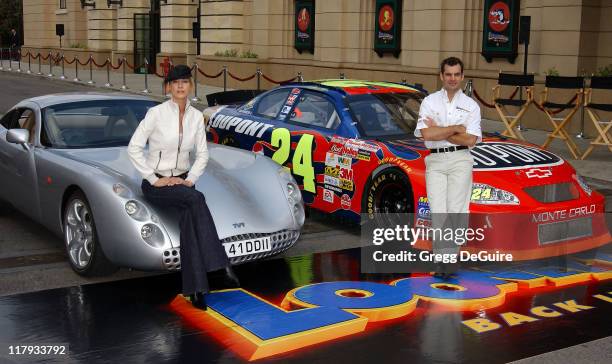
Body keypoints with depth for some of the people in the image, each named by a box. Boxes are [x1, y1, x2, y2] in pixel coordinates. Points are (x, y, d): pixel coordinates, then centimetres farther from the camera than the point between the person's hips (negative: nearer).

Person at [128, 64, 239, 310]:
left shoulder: (196, 116, 4)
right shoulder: (156, 113, -10)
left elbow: (202, 154, 10)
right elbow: (134, 148, -10)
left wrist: (190, 180, -6)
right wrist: (154, 179, -14)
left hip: (182, 181, 4)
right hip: (155, 184, -4)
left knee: (189, 215, -32)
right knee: (196, 199, -34)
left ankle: (195, 288, -35)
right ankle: (221, 264, -36)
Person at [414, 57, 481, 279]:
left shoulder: (471, 105, 10)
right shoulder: (430, 102, 9)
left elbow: (470, 140, -3)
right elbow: (427, 134, -6)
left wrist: (439, 131, -4)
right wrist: (455, 129, -3)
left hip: (460, 160, 0)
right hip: (435, 161, 0)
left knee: (456, 210, -9)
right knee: (438, 212, -8)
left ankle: (446, 259, -5)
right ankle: (445, 257, -6)